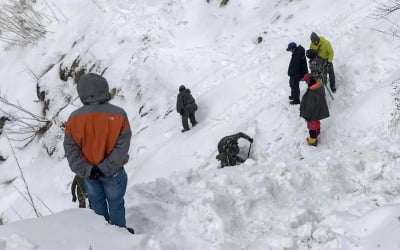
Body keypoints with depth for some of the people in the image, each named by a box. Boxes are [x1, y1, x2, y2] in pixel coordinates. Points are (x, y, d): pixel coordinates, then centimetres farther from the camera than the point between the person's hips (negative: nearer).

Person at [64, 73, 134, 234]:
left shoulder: (74, 118, -13)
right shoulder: (118, 114, -19)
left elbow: (70, 149, -12)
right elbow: (122, 146, -20)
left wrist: (86, 170, -12)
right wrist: (105, 168, -17)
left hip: (88, 172, 2)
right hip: (113, 171, -2)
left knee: (97, 204, 22)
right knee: (115, 203, 18)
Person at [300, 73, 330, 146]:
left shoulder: (311, 93, -40)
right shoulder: (320, 85, -15)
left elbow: (310, 106, -29)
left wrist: (307, 116, -14)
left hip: (313, 113, -8)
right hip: (319, 110, 8)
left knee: (312, 126, 16)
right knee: (317, 123, 30)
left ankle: (313, 141, 35)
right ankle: (316, 135, 54)